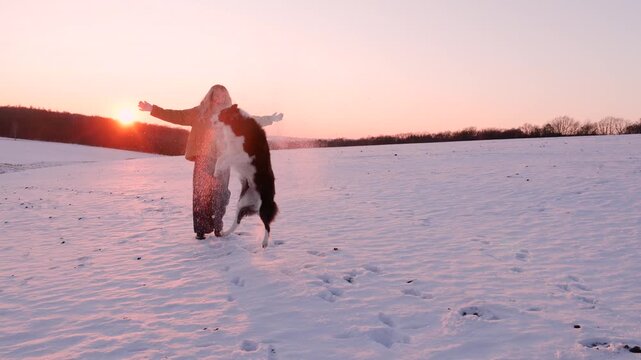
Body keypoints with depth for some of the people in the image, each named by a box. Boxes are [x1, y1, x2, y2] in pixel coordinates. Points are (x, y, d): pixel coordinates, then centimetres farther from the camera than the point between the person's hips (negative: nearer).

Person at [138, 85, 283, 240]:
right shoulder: (199, 112, 3)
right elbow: (177, 116, 1)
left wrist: (271, 119, 26)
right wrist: (153, 109, -5)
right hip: (203, 160, -2)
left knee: (220, 195, 3)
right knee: (201, 194, -4)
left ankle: (217, 227, 15)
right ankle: (201, 229, 3)